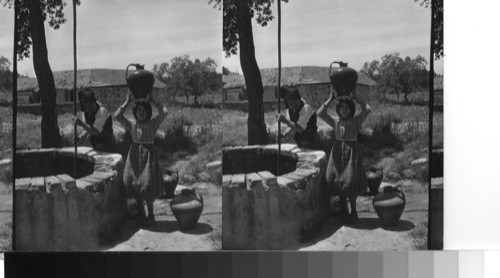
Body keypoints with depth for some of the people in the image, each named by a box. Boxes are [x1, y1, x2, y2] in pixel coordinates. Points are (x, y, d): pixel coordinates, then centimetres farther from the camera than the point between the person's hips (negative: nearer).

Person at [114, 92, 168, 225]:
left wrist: (152, 99, -7)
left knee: (147, 183, -7)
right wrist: (127, 102, -6)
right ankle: (140, 210, 25)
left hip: (149, 153, -3)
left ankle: (150, 214, 8)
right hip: (135, 153, 3)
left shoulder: (153, 124, 1)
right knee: (132, 182, 4)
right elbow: (117, 116, -7)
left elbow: (164, 112, -13)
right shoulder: (132, 125, 6)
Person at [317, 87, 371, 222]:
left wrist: (355, 98, -6)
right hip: (338, 150, 3)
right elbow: (320, 113, -3)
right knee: (335, 179, -3)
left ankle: (353, 211, 6)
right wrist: (330, 99, -2)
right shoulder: (335, 122, 9)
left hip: (352, 151, -2)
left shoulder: (356, 121, 4)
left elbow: (367, 109, -12)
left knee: (350, 180, -7)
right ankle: (343, 208, 15)